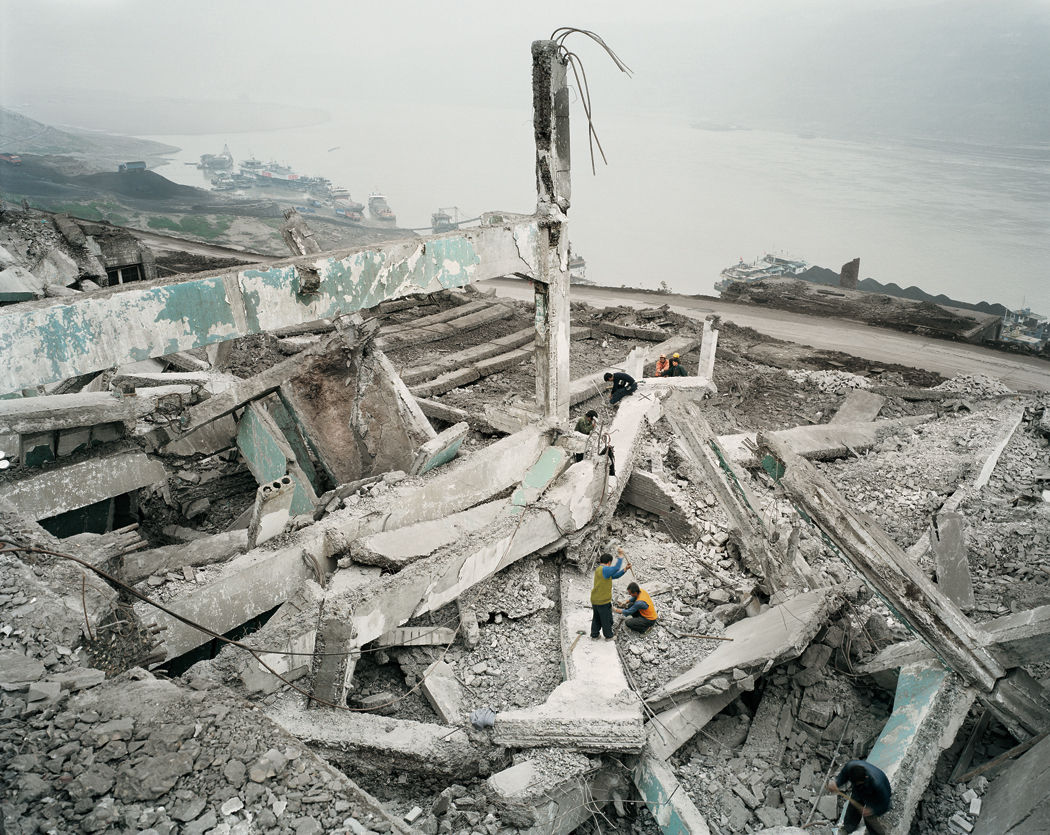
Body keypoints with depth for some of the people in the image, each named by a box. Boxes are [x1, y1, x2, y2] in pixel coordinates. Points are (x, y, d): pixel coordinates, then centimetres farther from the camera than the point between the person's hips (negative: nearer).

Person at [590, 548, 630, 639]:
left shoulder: (599, 569, 11)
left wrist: (625, 569, 7)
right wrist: (620, 556, -23)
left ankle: (594, 634, 32)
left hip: (595, 600, 9)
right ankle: (608, 636, 23)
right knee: (607, 619, 10)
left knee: (596, 618, 22)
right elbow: (616, 568, -31)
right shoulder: (604, 569, -20)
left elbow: (615, 575, 11)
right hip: (603, 601, -9)